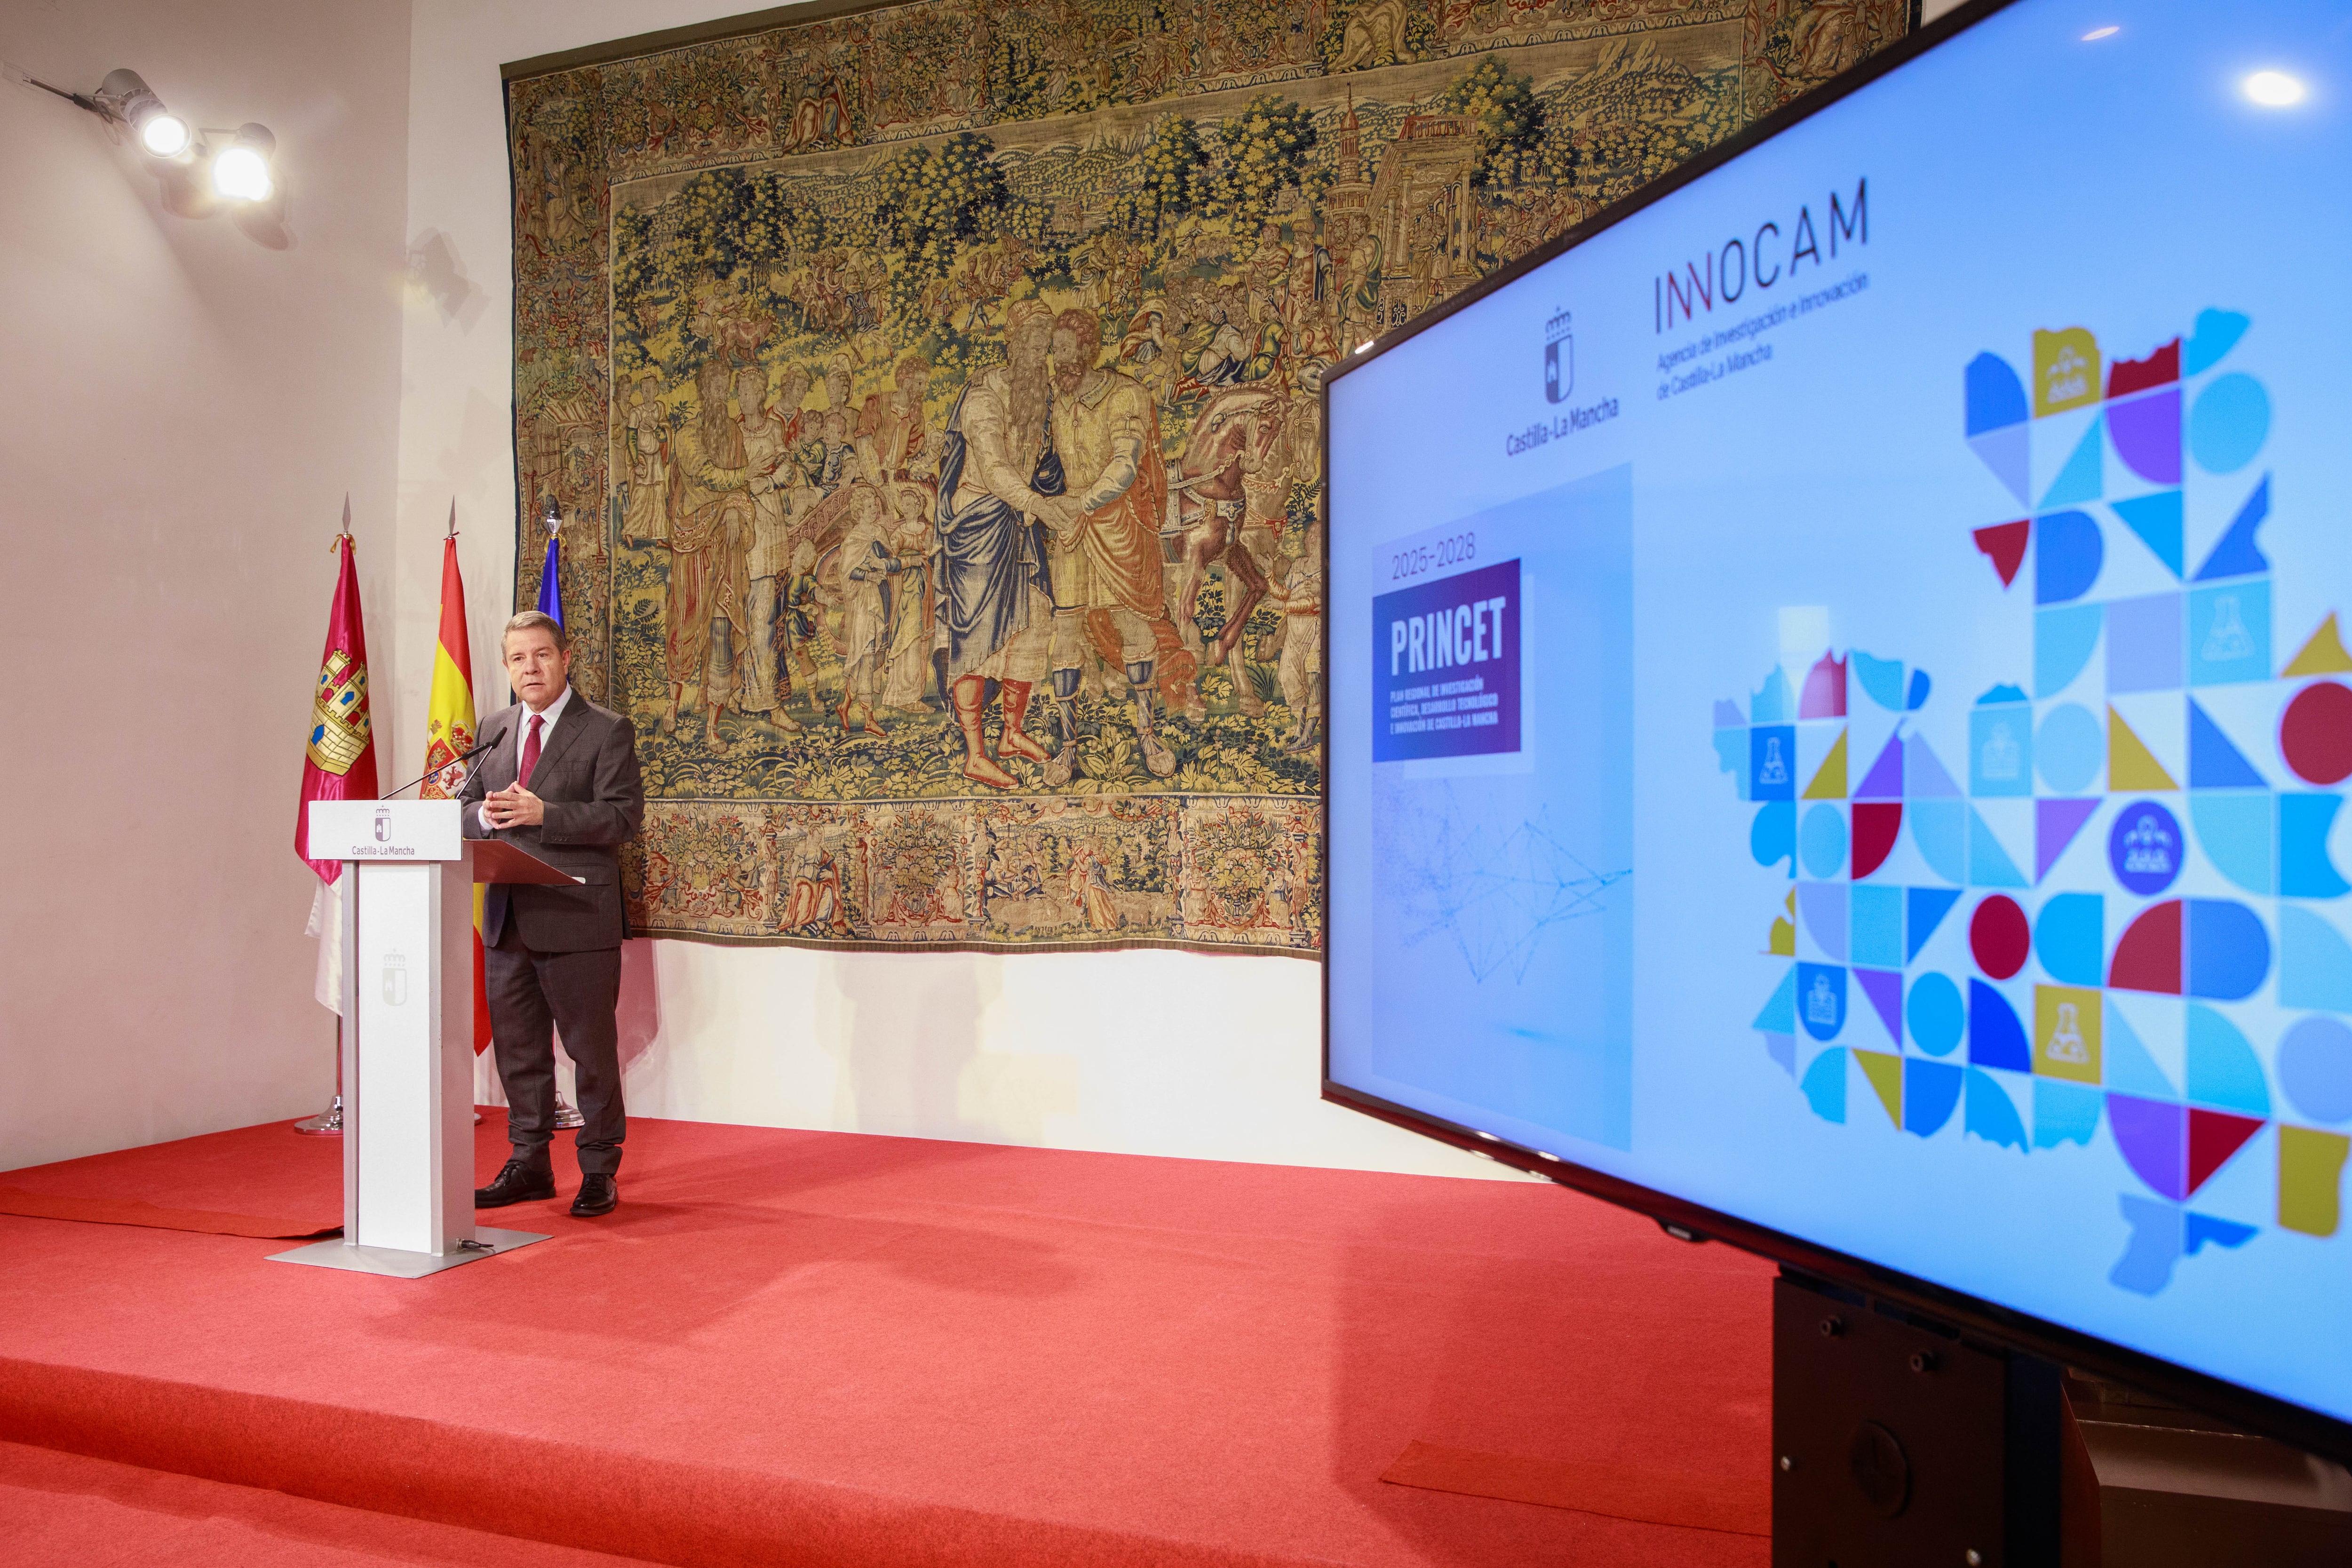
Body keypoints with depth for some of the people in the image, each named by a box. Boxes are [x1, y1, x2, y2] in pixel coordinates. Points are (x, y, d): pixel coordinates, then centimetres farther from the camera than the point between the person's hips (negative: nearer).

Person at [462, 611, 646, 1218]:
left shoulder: (608, 731, -4)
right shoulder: (494, 729, 15)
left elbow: (622, 817, -13)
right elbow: (465, 807, 15)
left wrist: (543, 814, -22)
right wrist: (485, 815, -8)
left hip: (577, 918, -6)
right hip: (507, 918, 6)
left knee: (591, 1048, 2)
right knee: (518, 1047, 14)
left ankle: (600, 1172, 15)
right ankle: (529, 1165, 27)